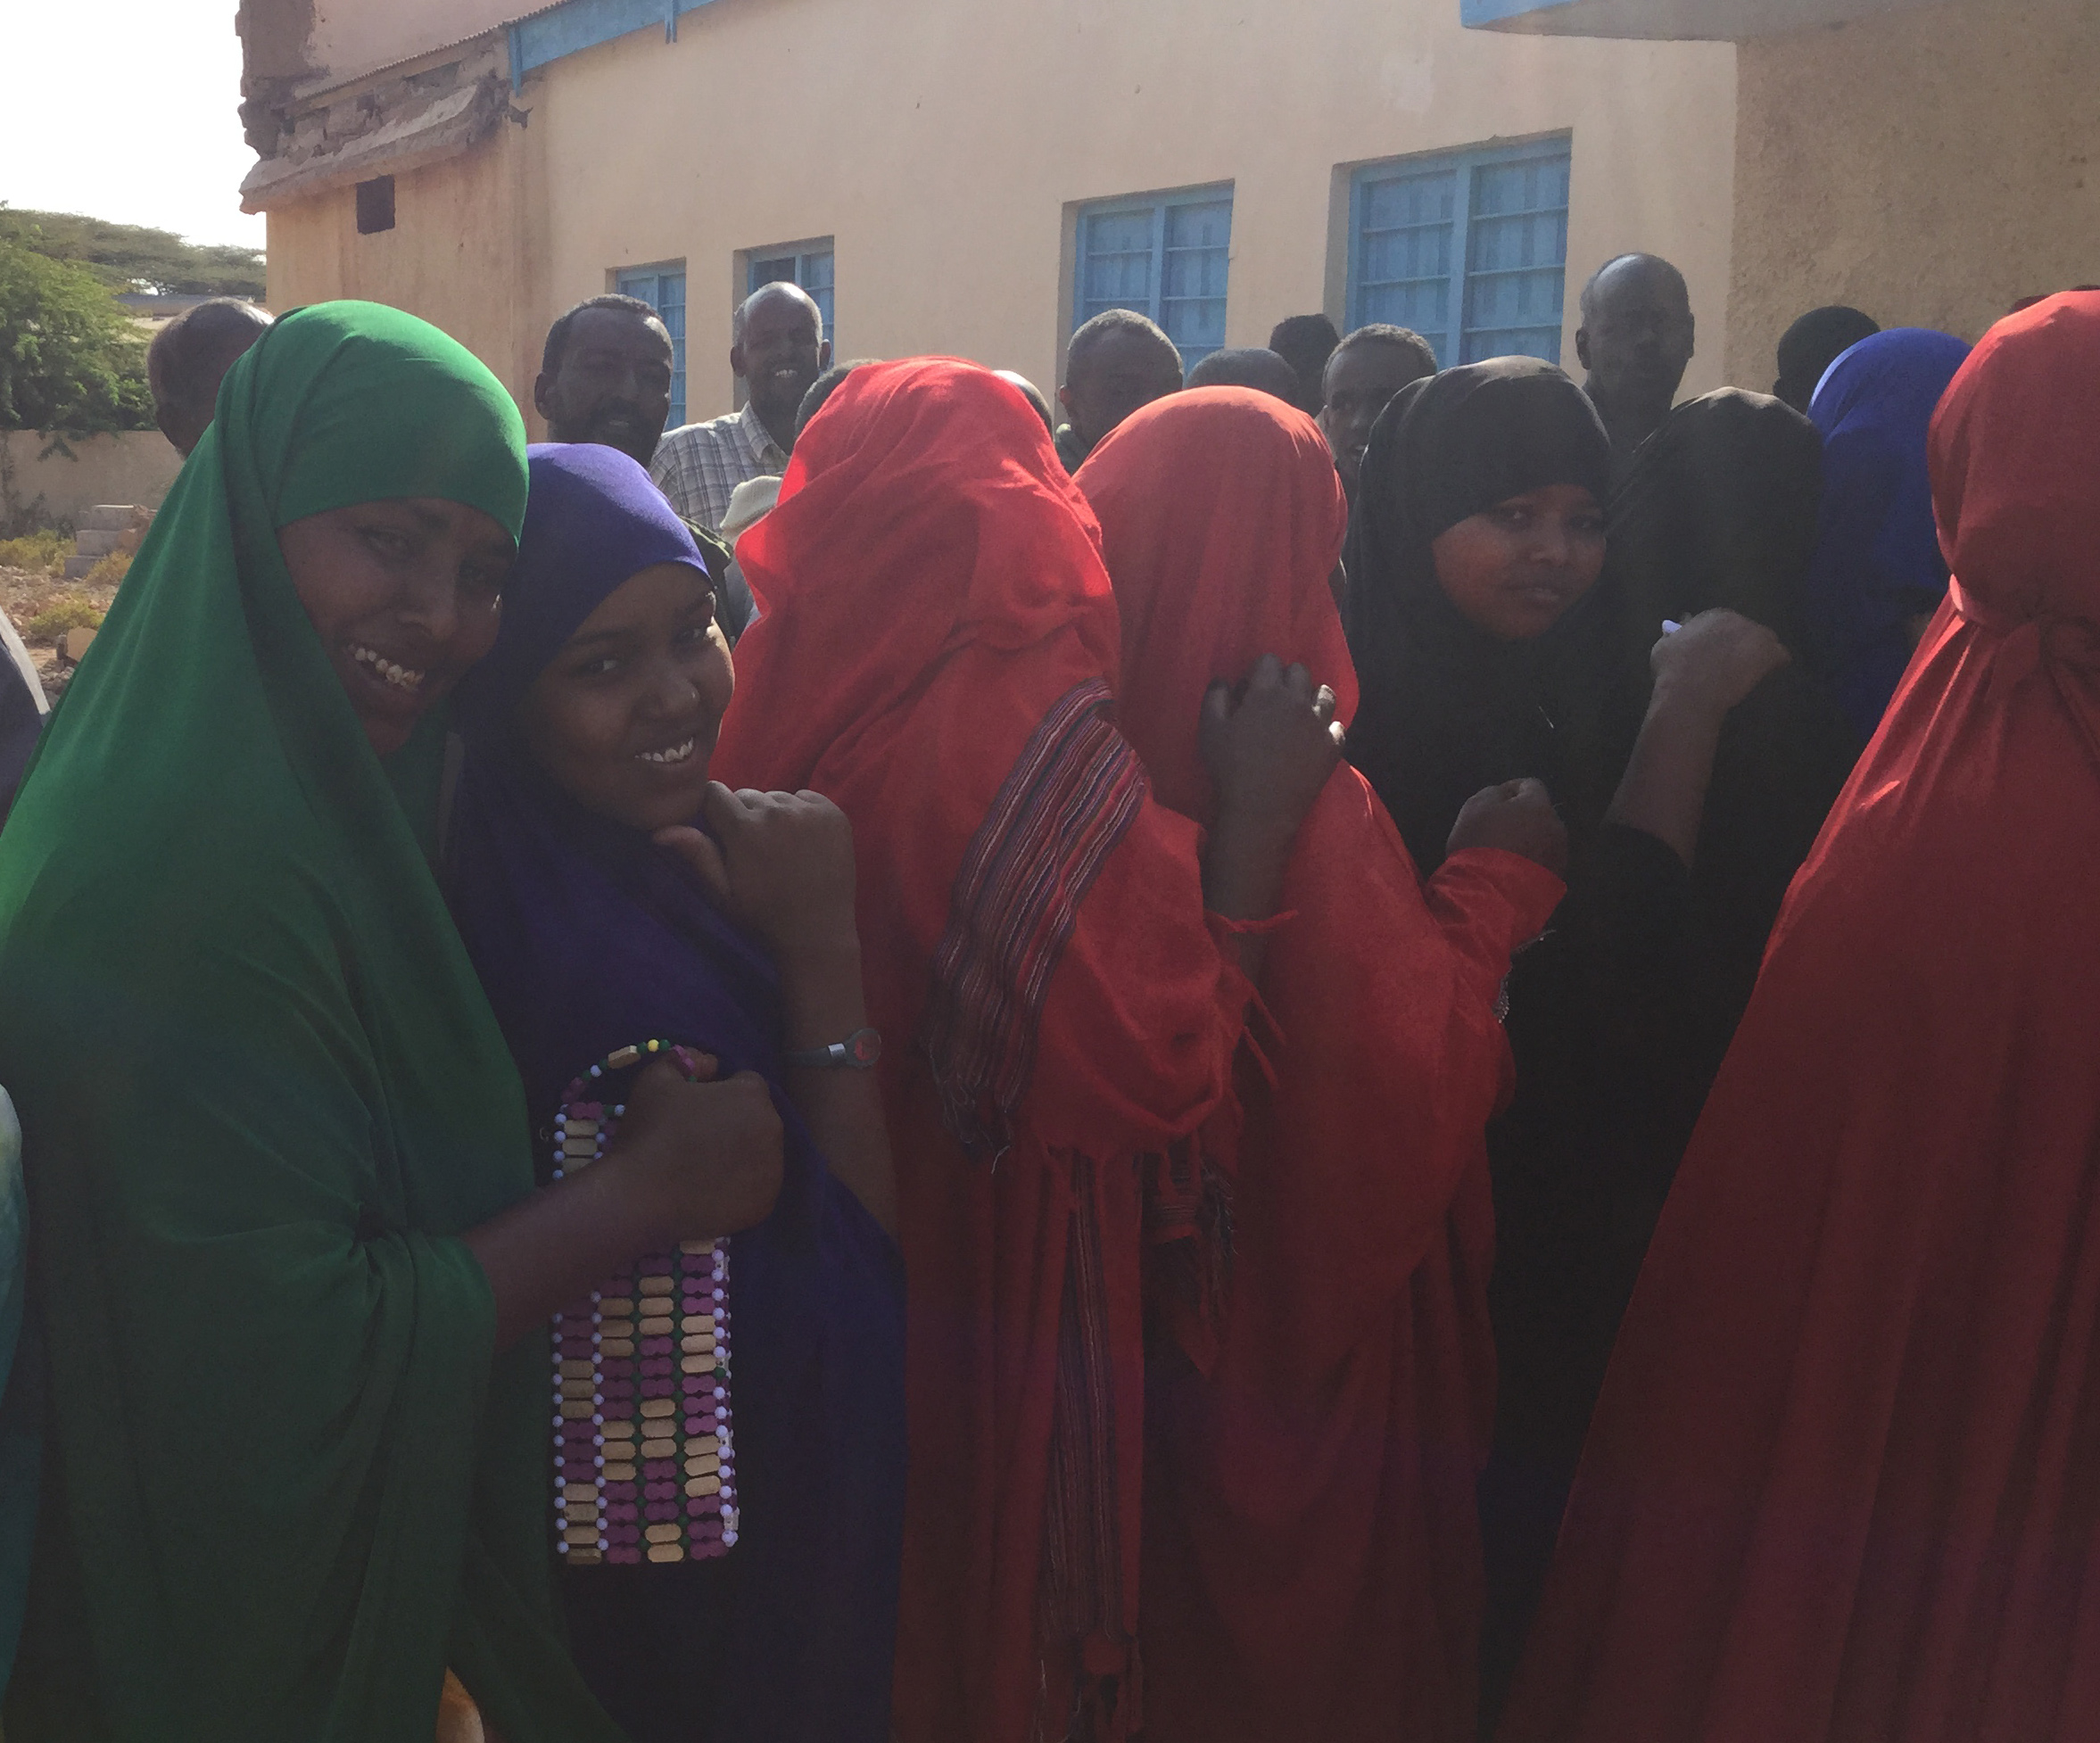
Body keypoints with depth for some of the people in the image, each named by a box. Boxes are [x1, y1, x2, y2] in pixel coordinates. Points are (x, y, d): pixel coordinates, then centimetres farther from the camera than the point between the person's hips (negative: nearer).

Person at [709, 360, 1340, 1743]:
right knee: (997, 1616, 17)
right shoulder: (1036, 727, -23)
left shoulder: (780, 697, -6)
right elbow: (1159, 1074, -23)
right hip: (1005, 1305, -6)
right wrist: (1255, 821, -19)